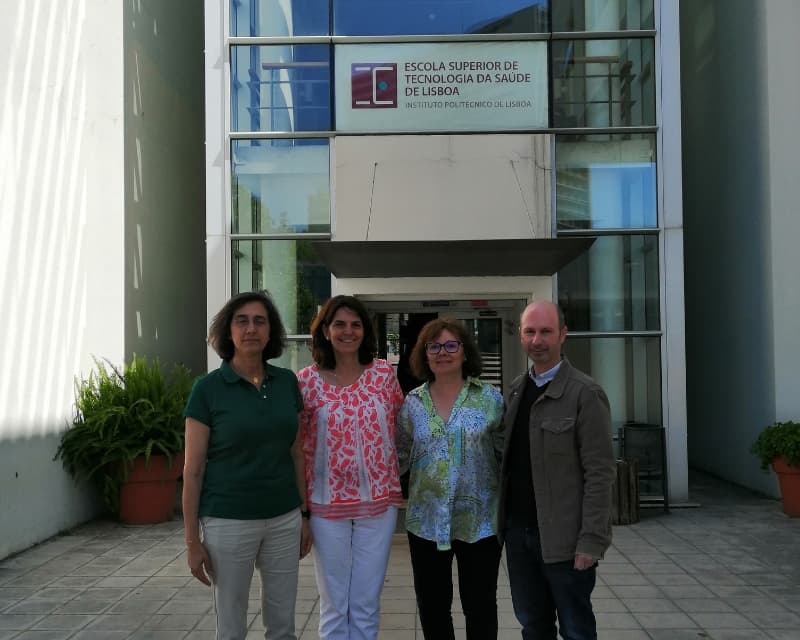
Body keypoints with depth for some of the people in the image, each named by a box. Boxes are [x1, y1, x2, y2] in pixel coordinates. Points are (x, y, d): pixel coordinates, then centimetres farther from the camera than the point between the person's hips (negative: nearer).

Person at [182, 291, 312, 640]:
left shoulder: (287, 382, 3)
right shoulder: (208, 388, -9)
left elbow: (296, 453, 10)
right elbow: (193, 470, -7)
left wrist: (305, 514, 9)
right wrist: (192, 540, -8)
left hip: (284, 520, 4)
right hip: (228, 522, -3)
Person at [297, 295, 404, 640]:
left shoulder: (384, 373, -1)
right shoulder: (307, 380, -6)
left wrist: (395, 479, 8)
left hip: (379, 502, 1)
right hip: (327, 505, -1)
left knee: (366, 605, 12)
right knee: (333, 605, 12)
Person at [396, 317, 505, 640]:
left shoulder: (490, 398, -3)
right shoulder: (412, 403, 2)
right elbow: (400, 456, 7)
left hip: (480, 521, -2)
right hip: (426, 521, 2)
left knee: (480, 605, 10)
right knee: (432, 607, 14)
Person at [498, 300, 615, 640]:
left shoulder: (585, 393, -11)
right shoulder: (516, 389, 9)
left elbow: (599, 472, -14)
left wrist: (592, 539, -18)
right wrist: (505, 519, 7)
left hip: (563, 537, -6)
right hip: (518, 530, 6)